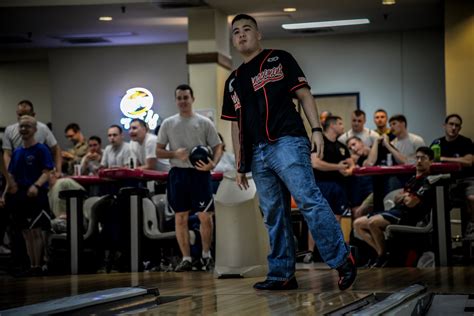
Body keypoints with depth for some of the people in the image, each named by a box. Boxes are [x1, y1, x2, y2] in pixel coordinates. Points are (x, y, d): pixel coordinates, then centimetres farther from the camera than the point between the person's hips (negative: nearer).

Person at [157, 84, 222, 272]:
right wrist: (175, 154, -10)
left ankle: (206, 254, 16)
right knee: (180, 217, 2)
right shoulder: (168, 124, 9)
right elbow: (158, 151, 10)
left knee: (205, 216, -4)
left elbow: (217, 147, 4)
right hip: (178, 173, 2)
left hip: (200, 173, -2)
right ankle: (186, 259, 9)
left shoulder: (204, 123, 4)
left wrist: (213, 163, -17)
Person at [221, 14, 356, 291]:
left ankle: (343, 260, -16)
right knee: (274, 216, 6)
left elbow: (304, 94, 4)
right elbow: (236, 125, 24)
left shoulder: (279, 59, 10)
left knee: (309, 200, -18)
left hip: (287, 142, -6)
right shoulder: (233, 81, 24)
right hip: (257, 154, 6)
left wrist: (316, 129, -9)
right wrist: (240, 165, 19)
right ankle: (282, 275, 8)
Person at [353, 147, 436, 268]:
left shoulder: (428, 181, -7)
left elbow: (411, 203, -15)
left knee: (372, 222, -32)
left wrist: (404, 196, 7)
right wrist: (404, 196, 0)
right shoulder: (413, 179, 23)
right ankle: (380, 252, -9)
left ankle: (383, 256, -15)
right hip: (396, 210, 10)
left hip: (408, 216, -10)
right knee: (358, 224, 0)